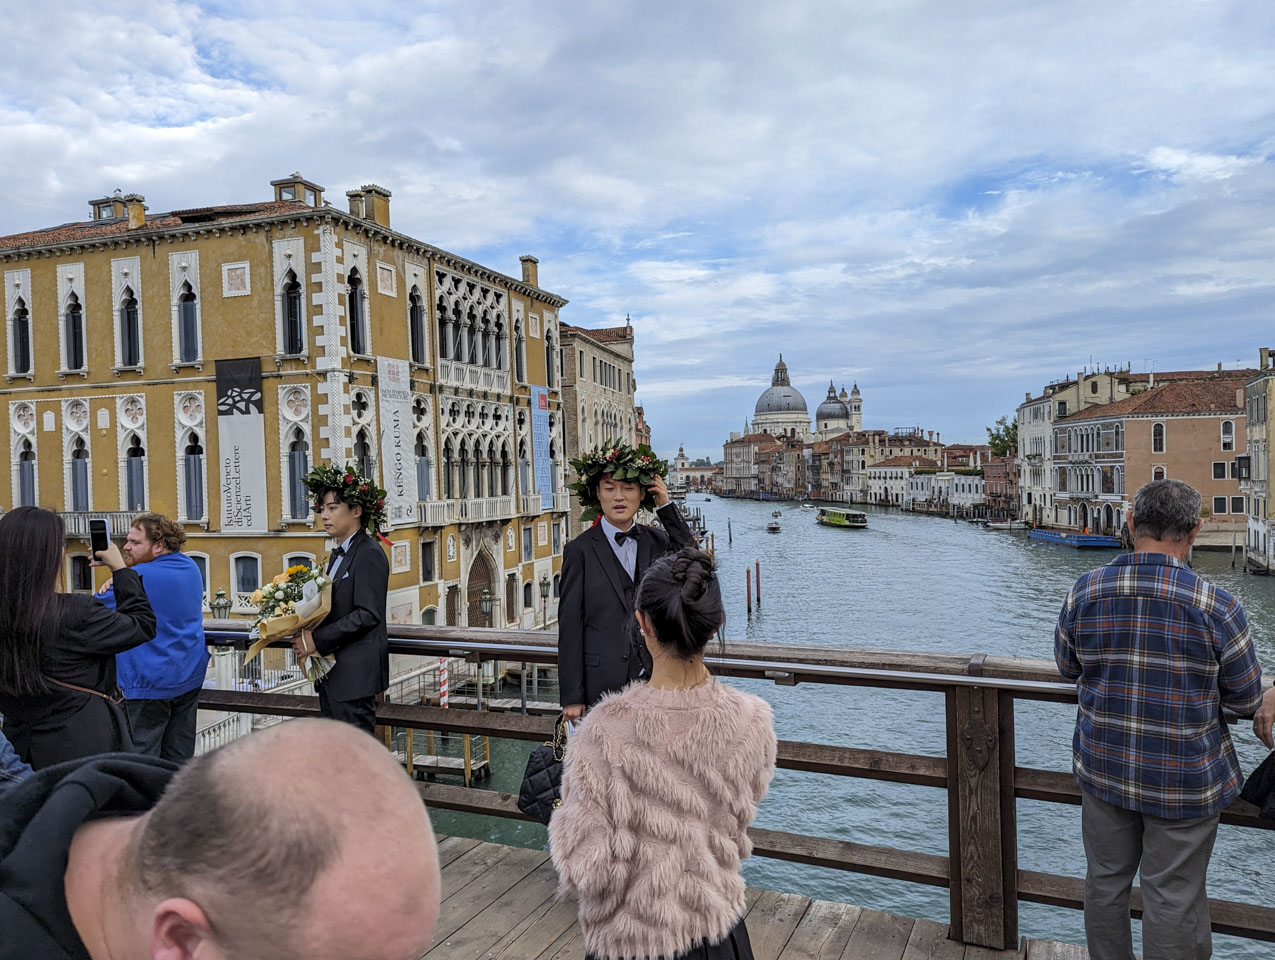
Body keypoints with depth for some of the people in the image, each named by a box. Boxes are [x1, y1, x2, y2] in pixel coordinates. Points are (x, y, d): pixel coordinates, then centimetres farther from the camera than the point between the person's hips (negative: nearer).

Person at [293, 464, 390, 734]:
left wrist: (317, 640, -18)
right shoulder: (338, 554, 16)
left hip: (355, 673, -10)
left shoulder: (369, 553, -14)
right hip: (331, 671, 10)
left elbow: (368, 614, -21)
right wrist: (305, 636, 0)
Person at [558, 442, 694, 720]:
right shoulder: (580, 550, -2)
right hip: (602, 684, -3)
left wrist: (666, 507, -8)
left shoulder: (657, 541, 9)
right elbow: (570, 626, -4)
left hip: (654, 677, 3)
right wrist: (572, 697, -7)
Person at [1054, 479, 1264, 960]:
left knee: (1106, 881, 19)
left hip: (1104, 766, 3)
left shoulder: (1084, 593, -10)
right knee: (1172, 899, 11)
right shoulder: (1215, 607, -19)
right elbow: (1246, 699, -6)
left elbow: (1066, 665, 5)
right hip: (1184, 778, -3)